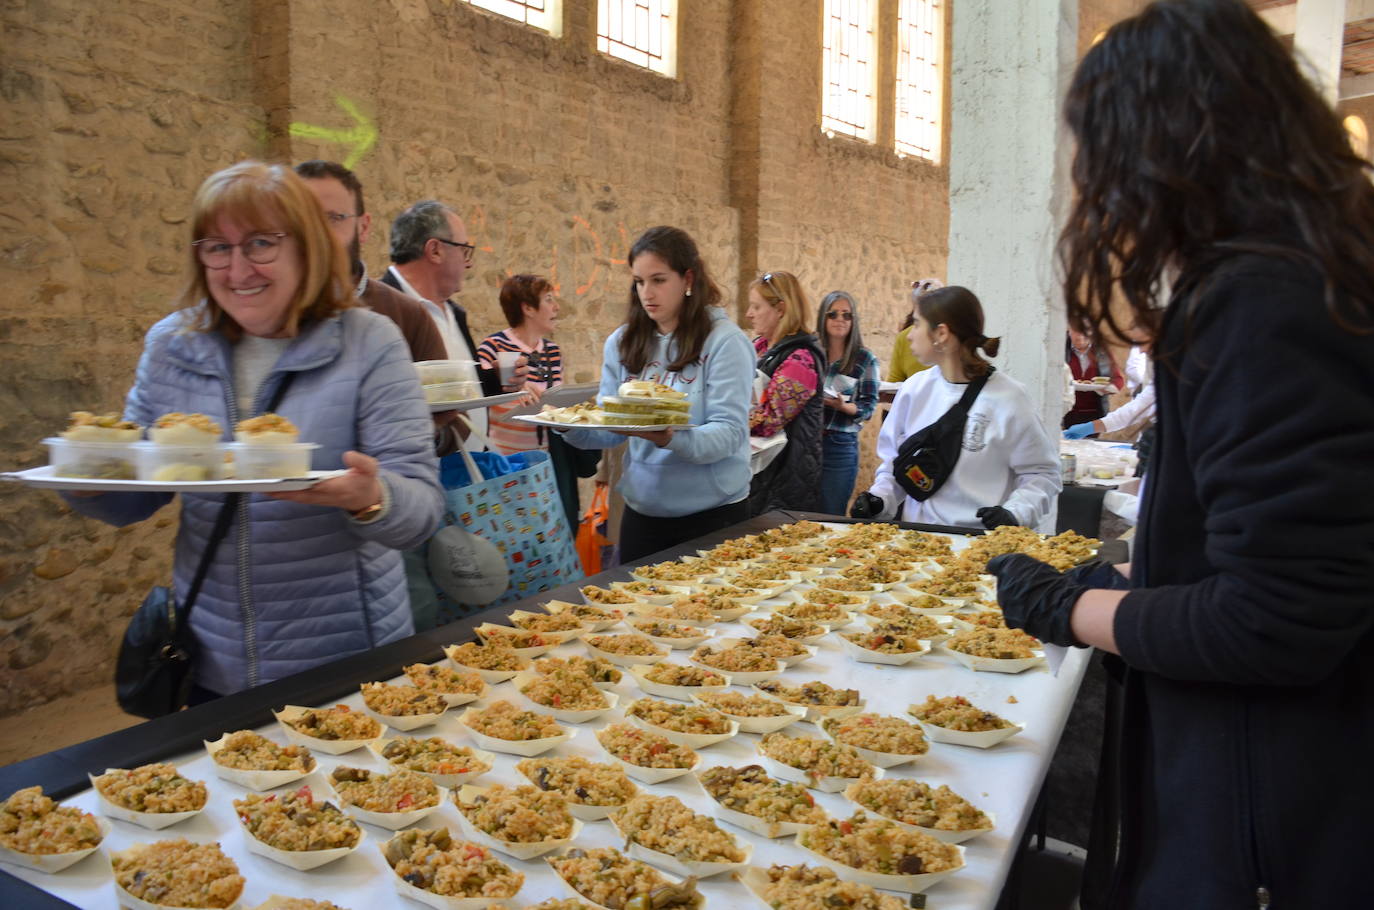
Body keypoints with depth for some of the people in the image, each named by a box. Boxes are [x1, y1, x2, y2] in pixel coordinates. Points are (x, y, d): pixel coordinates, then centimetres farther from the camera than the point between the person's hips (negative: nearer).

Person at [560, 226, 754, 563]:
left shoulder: (724, 340, -11)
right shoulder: (621, 343, 4)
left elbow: (730, 432, -18)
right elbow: (610, 429, 5)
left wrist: (671, 439, -35)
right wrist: (574, 426, -16)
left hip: (712, 512, -4)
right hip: (642, 511, 4)